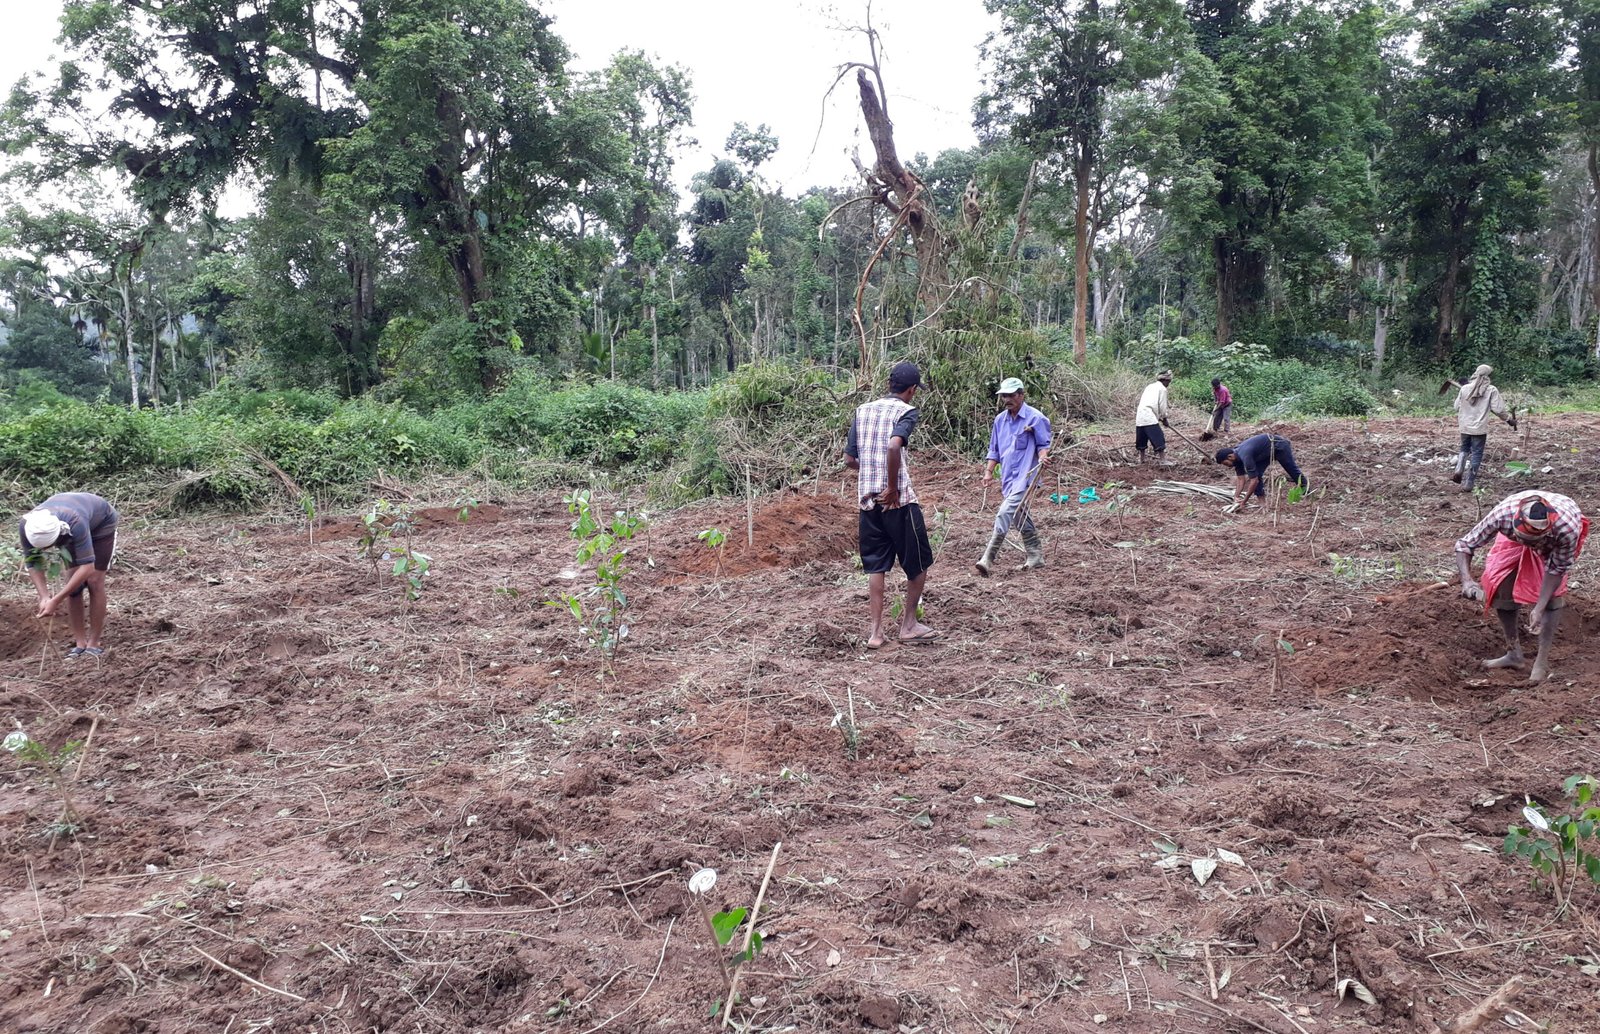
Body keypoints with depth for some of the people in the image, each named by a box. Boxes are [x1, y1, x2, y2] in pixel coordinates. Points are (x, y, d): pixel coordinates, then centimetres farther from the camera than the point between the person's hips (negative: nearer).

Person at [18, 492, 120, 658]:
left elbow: (87, 567, -45)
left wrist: (55, 601, -46)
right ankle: (80, 643, 2)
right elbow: (33, 562, -20)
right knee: (72, 583, -6)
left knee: (94, 581, -13)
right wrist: (44, 597, -32)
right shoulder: (26, 526, -33)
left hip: (101, 523, -4)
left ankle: (94, 644, -5)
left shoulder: (75, 523, -47)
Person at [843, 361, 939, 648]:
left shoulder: (862, 411, 12)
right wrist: (893, 487, -18)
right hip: (898, 500, -6)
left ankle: (875, 631, 10)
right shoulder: (906, 411, -6)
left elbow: (849, 459, 13)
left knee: (876, 566, 11)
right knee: (919, 562, 11)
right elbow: (894, 445, -26)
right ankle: (909, 625, 18)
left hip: (867, 500, 6)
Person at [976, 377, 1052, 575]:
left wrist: (1042, 457, -25)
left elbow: (1044, 444, -3)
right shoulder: (1000, 420, 13)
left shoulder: (1035, 418, -6)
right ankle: (1036, 556, 27)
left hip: (1024, 477, -8)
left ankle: (988, 559, -22)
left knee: (1005, 513, -19)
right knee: (1021, 517, 15)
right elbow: (994, 449, 18)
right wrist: (989, 471, 6)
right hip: (1007, 477, 8)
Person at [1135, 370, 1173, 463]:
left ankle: (1141, 459, 21)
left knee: (1142, 438, 15)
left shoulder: (1150, 386, 24)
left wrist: (1158, 416, 26)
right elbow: (1162, 406, -1)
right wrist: (1164, 417, 14)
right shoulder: (1162, 389, 0)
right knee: (1159, 437, -7)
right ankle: (1162, 460, -12)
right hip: (1150, 418, -8)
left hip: (1140, 416, 8)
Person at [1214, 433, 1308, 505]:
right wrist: (1236, 496, -19)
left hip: (1279, 445, -8)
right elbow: (1241, 479, -7)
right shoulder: (1236, 456, -12)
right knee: (1256, 474, -5)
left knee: (1292, 470, 10)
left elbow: (1254, 481, -36)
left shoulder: (1245, 456, -38)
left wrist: (1244, 501, -32)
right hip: (1267, 451, 8)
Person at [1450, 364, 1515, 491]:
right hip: (1480, 428, -3)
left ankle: (1458, 471, 1)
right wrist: (1509, 419, 5)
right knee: (1476, 454, 5)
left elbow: (1457, 407, 5)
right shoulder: (1491, 390, -9)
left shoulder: (1464, 388, -1)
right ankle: (1468, 483, 3)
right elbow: (1498, 409, -10)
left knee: (1464, 448, 23)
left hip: (1465, 426, 3)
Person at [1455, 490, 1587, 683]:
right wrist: (1466, 580, -48)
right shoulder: (1502, 514, -43)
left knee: (1552, 593, -17)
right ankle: (1513, 653, 8)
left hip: (1555, 542, -2)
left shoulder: (1567, 528, -43)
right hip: (1513, 537, 2)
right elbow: (1464, 544, -31)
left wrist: (1539, 608, -31)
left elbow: (1558, 568, -26)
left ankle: (1542, 662, -8)